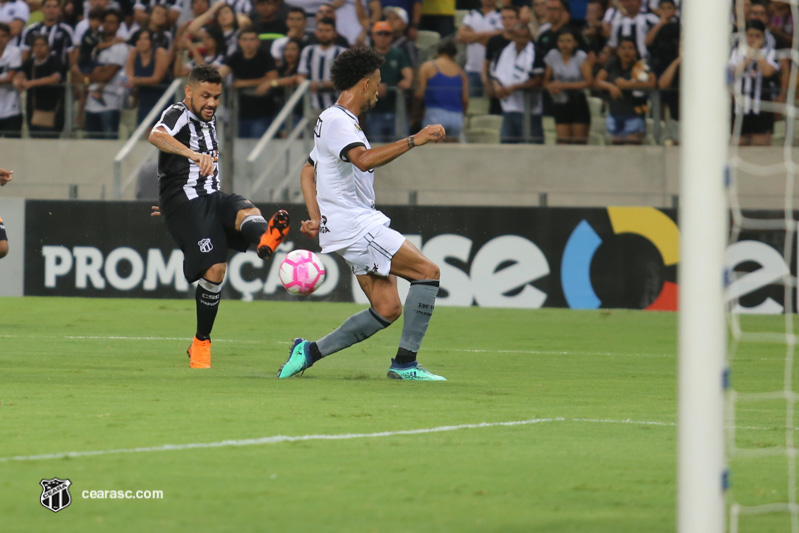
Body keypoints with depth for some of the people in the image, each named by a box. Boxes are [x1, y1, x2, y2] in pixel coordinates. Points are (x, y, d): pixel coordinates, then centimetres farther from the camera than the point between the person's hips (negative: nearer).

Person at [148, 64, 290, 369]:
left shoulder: (209, 120, 22)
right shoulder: (178, 115, -5)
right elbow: (156, 136, -30)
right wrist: (193, 154, -47)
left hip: (212, 198, 7)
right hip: (183, 203, -7)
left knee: (247, 212, -29)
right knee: (214, 269, -18)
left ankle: (265, 240, -67)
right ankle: (201, 344, -2)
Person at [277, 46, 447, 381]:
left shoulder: (340, 121, 19)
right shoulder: (335, 120, -14)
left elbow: (308, 171, 27)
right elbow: (364, 159, -33)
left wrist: (316, 218, 16)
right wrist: (414, 141, -33)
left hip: (363, 224, 10)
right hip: (354, 226, -10)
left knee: (387, 309, 3)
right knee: (428, 271, -13)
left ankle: (311, 352, 9)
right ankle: (405, 363, -11)